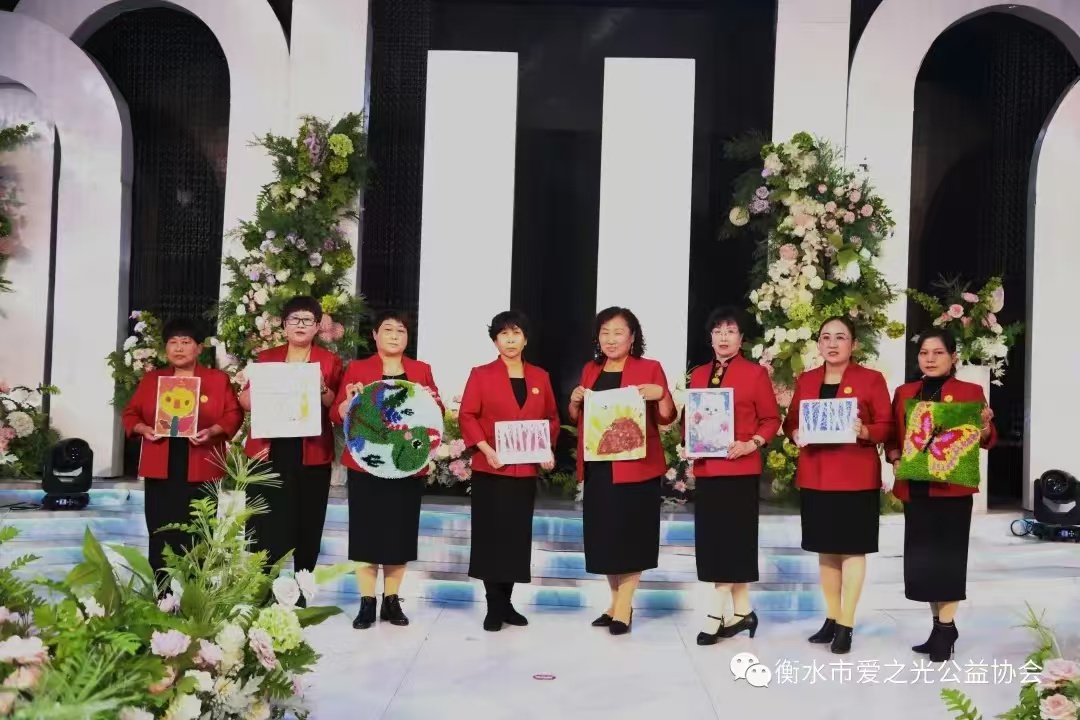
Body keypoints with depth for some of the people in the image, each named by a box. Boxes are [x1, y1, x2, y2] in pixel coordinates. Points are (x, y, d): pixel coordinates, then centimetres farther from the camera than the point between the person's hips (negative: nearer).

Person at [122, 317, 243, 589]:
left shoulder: (218, 379, 4)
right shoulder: (150, 379, 12)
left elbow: (234, 415, 1)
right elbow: (130, 414, 13)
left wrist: (212, 431, -17)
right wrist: (143, 429, -8)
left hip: (200, 471, -2)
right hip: (160, 469, 2)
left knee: (197, 539, -1)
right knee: (160, 536, 3)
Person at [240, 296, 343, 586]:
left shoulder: (330, 361, 6)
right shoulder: (266, 357, 13)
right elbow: (245, 401, 11)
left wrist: (323, 390, -19)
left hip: (311, 452, -1)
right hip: (269, 449, 2)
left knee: (306, 524, 4)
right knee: (265, 524, 0)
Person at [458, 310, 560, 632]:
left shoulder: (540, 377, 10)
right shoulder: (481, 375, -1)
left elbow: (552, 418, 14)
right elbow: (467, 416, -5)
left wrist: (548, 450, -2)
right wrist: (485, 449, -17)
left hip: (526, 470, 3)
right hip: (491, 469, -3)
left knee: (518, 537, 8)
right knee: (492, 537, 0)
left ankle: (507, 602, 20)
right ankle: (494, 607, 9)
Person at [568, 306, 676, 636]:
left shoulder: (650, 368, -2)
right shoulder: (590, 370, 12)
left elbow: (666, 418, -3)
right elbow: (576, 418, 18)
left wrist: (662, 394, -22)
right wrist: (575, 400, -3)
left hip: (635, 465, -5)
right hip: (597, 465, 5)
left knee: (630, 534, -1)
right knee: (603, 534, 8)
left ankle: (623, 608, 8)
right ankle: (616, 602, 21)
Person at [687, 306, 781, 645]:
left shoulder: (755, 373, -1)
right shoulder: (698, 375, 13)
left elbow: (771, 419, -1)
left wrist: (750, 445, -15)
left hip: (741, 468, -6)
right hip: (706, 468, 6)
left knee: (732, 538, -4)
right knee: (712, 539, 7)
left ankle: (716, 616, 2)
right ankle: (742, 612, 19)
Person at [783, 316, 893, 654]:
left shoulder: (872, 379, -1)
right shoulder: (805, 380, 11)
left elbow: (886, 426, -3)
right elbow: (790, 422, 15)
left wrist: (864, 431, -22)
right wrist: (796, 435, -6)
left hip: (856, 477, -4)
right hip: (814, 476, 4)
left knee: (852, 549, -1)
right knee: (825, 549, 10)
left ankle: (847, 625, 6)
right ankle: (831, 618, 22)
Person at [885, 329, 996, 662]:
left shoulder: (971, 392, 0)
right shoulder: (904, 393, 11)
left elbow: (987, 440, -4)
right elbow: (892, 437, 14)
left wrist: (984, 428, -25)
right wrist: (895, 460, -4)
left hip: (952, 487, -4)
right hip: (915, 487, 4)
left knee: (948, 555, -1)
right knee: (921, 556, 8)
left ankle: (946, 627, 9)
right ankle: (939, 625, 20)